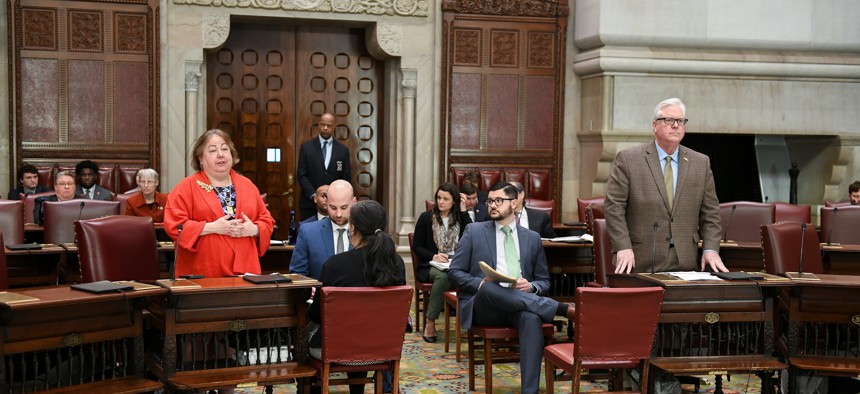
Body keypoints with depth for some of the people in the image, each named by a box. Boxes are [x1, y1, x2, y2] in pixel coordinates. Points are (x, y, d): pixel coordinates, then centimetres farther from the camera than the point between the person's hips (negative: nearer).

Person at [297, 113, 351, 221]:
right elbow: (301, 175, 0)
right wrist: (313, 195, -12)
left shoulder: (343, 150, 6)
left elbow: (346, 178, 7)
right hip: (309, 203, 0)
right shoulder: (306, 147, 3)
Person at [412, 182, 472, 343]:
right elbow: (416, 246, 5)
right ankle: (430, 322, -30)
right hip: (431, 266, -2)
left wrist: (464, 212, -4)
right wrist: (434, 256, -13)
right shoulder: (426, 217, 6)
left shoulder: (461, 218, 13)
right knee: (443, 275, -39)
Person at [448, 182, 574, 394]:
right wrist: (480, 284, -12)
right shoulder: (474, 231, 11)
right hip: (483, 306, -1)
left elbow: (544, 281, 20)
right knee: (489, 288, -38)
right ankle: (563, 309, -33)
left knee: (532, 317, -37)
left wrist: (530, 287, -5)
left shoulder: (532, 238, 17)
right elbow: (454, 272, 7)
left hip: (520, 304, 1)